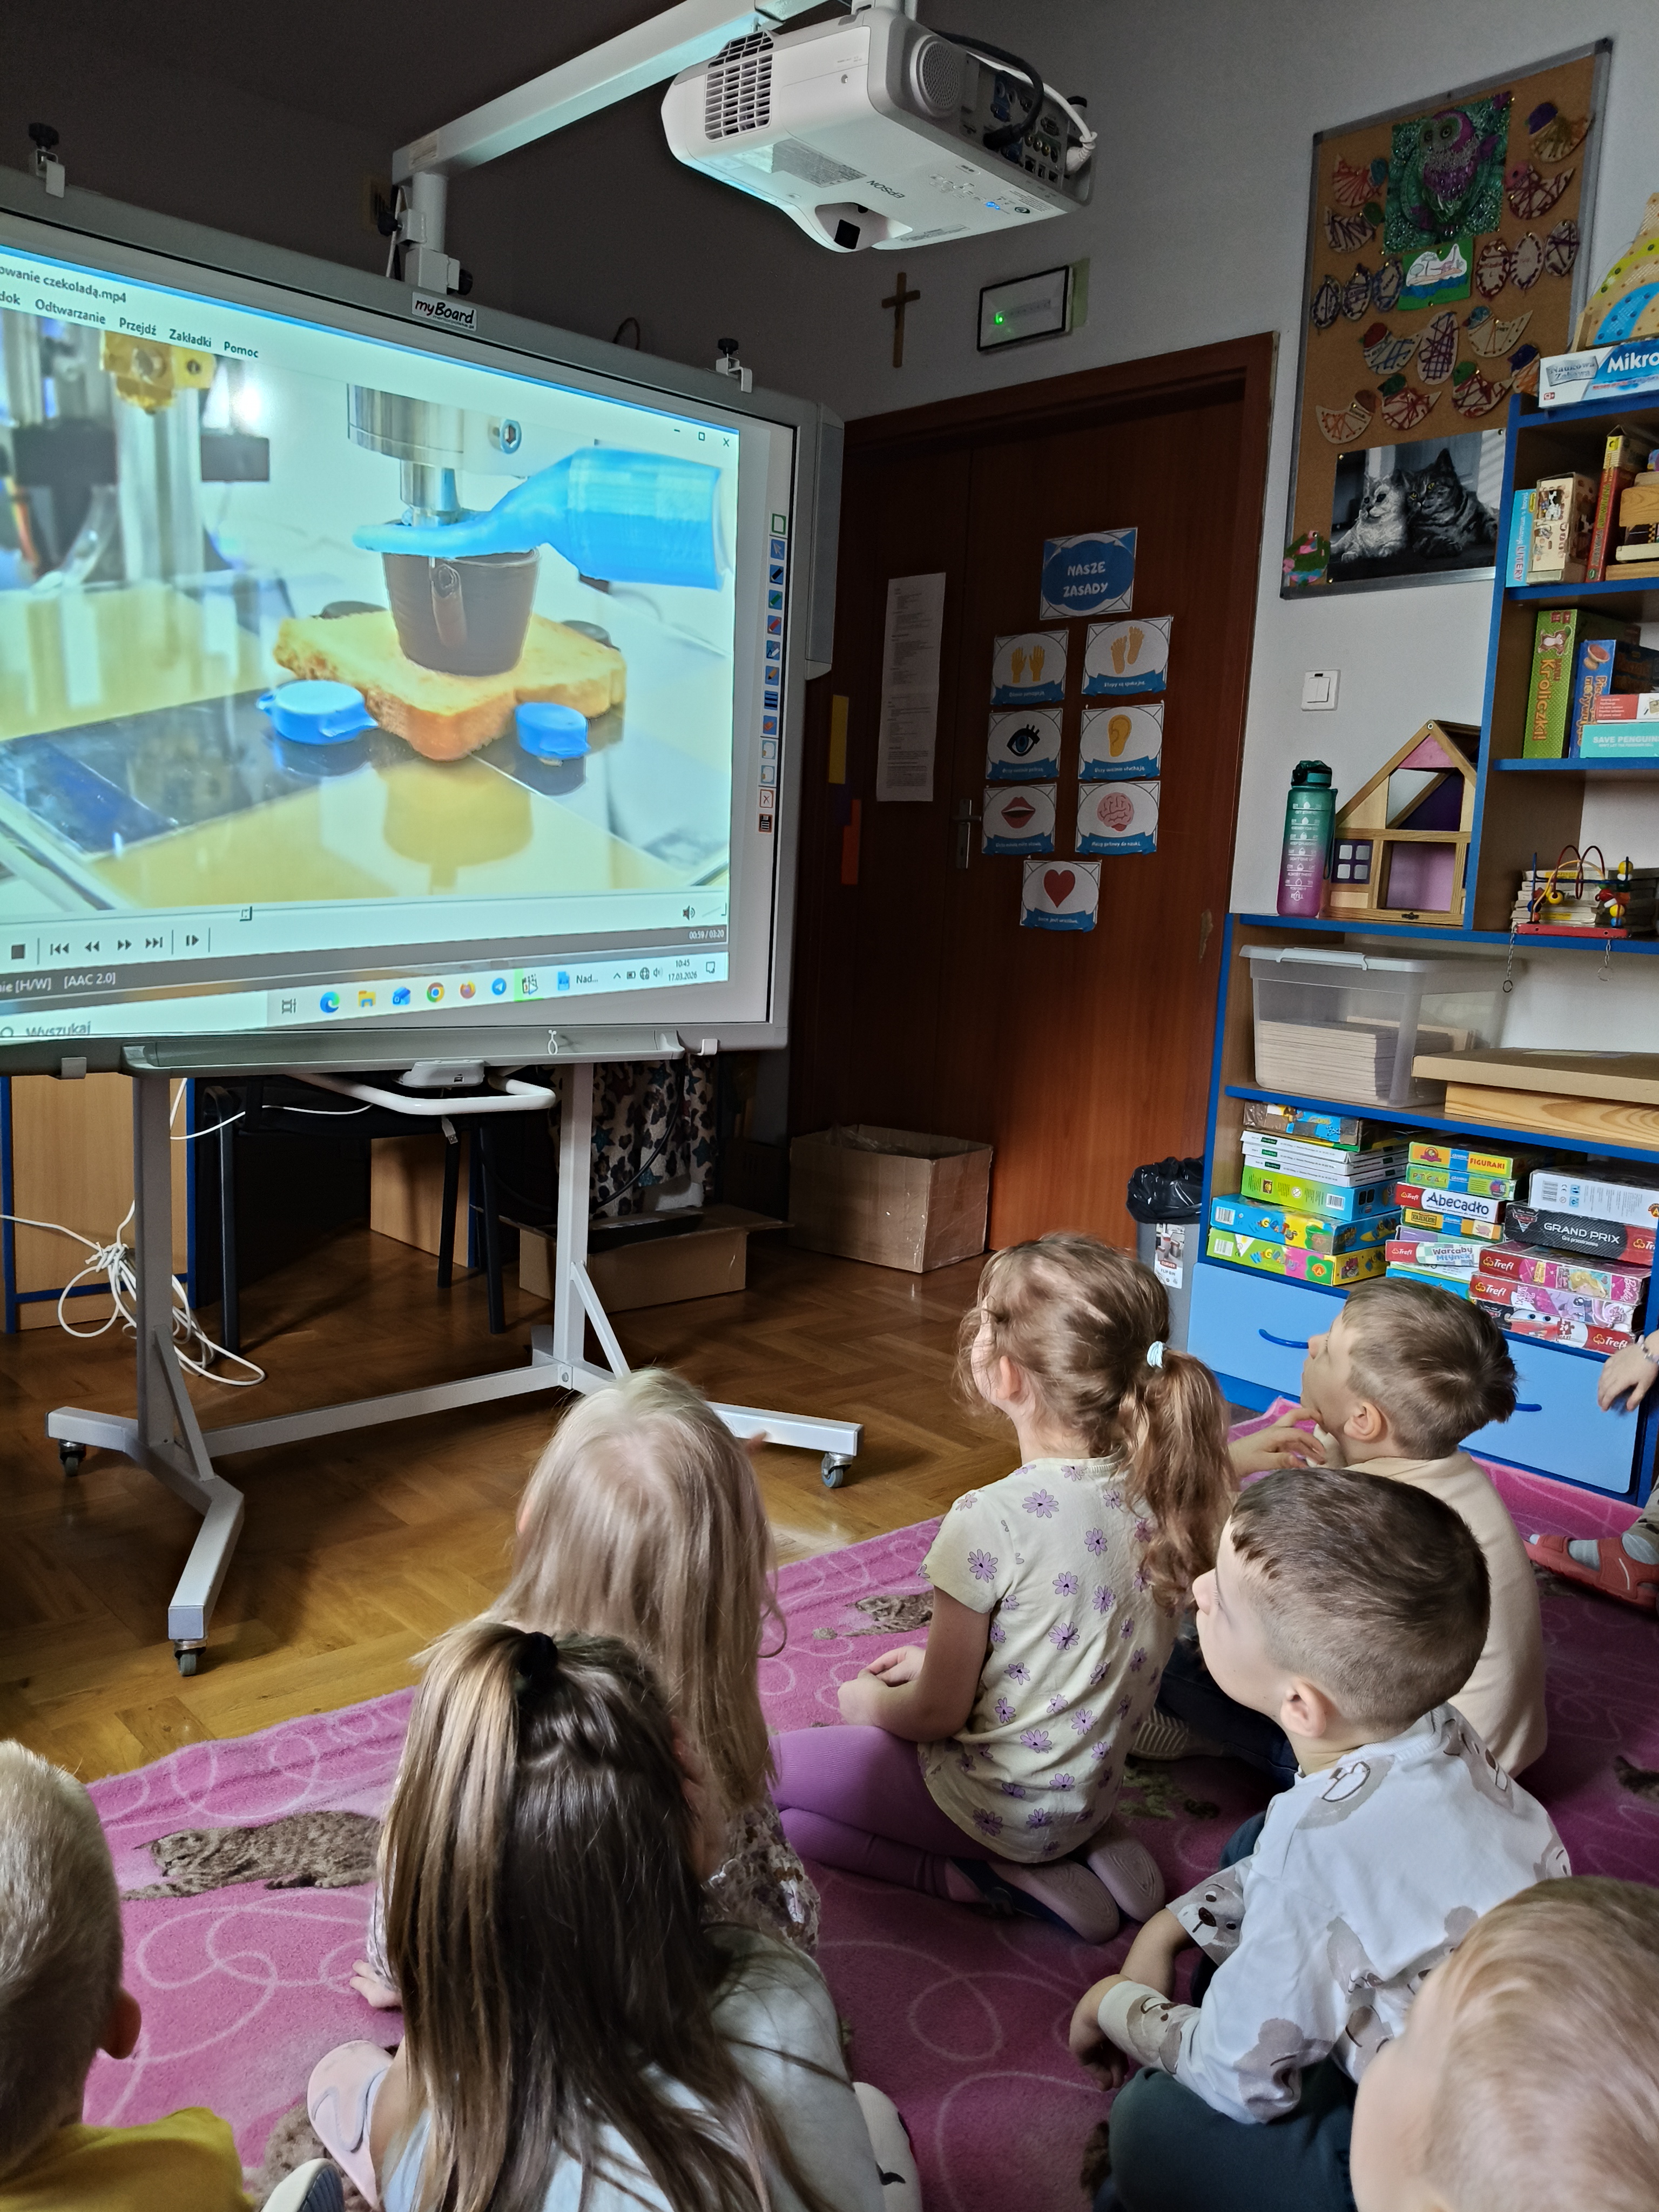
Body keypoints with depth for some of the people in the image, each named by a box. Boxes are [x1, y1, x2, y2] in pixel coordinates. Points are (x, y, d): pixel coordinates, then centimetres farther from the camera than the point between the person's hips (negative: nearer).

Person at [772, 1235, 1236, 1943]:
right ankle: (1077, 1850, 12)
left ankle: (984, 1878, -2)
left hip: (1003, 1803, -7)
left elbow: (937, 1713, -17)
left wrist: (870, 1703, 4)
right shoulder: (1151, 1485, -9)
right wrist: (942, 1658, 13)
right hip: (1094, 1787, 7)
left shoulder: (991, 1520, -30)